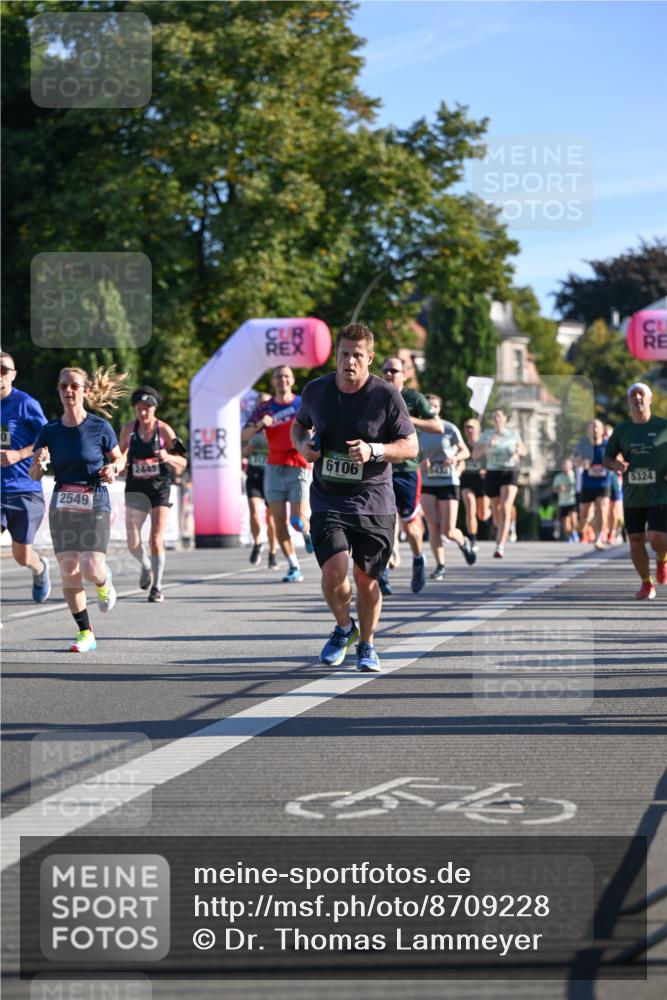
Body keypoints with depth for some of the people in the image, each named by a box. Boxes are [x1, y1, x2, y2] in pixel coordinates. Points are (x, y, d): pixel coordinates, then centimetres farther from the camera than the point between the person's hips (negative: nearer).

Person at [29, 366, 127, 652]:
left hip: (95, 504, -3)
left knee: (91, 569, -14)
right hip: (62, 507, 3)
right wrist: (39, 463, -18)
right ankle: (85, 633, 12)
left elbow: (119, 459, 10)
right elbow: (34, 475, 4)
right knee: (68, 572, 0)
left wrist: (112, 468, -12)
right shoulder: (50, 431, 3)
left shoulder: (99, 427, -4)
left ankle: (104, 584, 24)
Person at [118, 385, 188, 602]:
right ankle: (146, 566, 36)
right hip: (135, 489, 3)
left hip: (159, 487, -3)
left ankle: (157, 588, 0)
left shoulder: (164, 430, -7)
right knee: (133, 544, 2)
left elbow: (182, 463, -4)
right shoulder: (128, 430, 0)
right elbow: (121, 456, 16)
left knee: (156, 540, -11)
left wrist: (168, 457, -25)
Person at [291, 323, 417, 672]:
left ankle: (366, 645, 27)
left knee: (366, 579, 4)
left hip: (374, 502, -1)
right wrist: (303, 444, -2)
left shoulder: (386, 396, -7)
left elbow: (411, 446, -2)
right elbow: (299, 425, 21)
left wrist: (373, 451, -19)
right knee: (334, 572, -16)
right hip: (328, 501, 1)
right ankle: (344, 627, 15)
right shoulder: (316, 391, 2)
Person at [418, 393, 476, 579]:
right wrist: (421, 463, -11)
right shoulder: (418, 432, 3)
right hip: (427, 484, 2)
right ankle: (440, 566, 1)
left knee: (448, 531, -6)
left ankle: (464, 542, 29)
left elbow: (465, 452, 3)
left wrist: (455, 457, -18)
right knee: (433, 526, -11)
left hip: (448, 483, -2)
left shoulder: (449, 429, -4)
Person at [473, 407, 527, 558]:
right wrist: (486, 446, -19)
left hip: (510, 473, -2)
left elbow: (524, 450, 18)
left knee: (505, 509, -20)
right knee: (496, 510, 14)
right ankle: (500, 529, 51)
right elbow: (475, 456, -2)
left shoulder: (513, 434, 4)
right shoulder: (485, 435, 3)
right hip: (492, 473, 2)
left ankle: (500, 547, -26)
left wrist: (519, 451, -6)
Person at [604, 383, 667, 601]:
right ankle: (646, 583, 20)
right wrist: (615, 464, -11)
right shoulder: (622, 430, 7)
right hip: (632, 496, 3)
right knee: (636, 541, 3)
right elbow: (606, 458, 13)